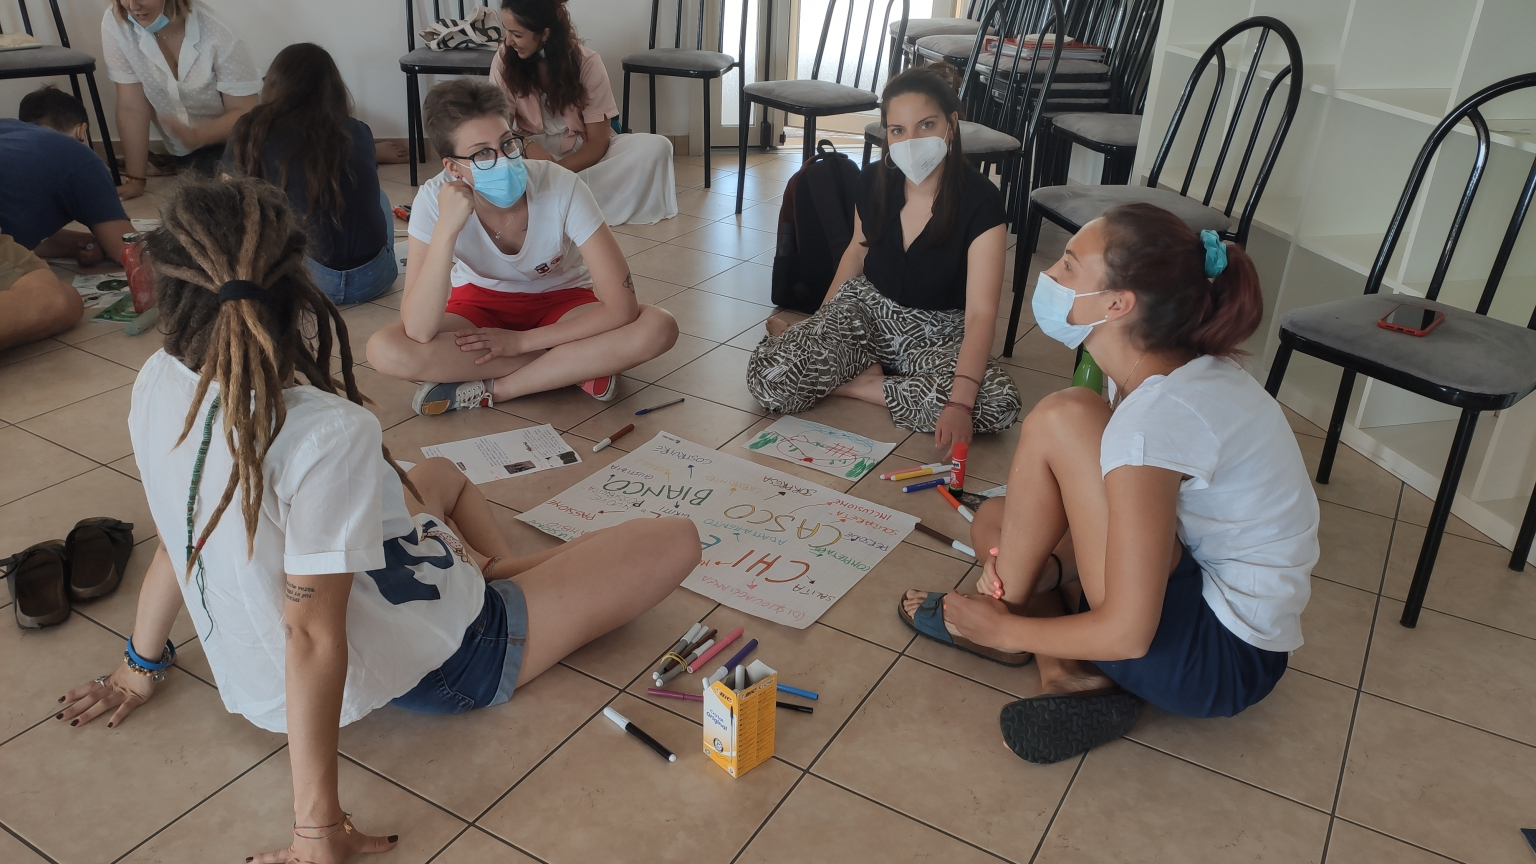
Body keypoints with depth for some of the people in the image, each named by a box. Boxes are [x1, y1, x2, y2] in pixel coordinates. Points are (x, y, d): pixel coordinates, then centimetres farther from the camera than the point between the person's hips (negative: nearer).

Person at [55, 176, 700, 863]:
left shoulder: (156, 386, -12)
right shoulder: (331, 435, -35)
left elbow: (181, 538, 1)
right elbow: (313, 636, -32)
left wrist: (142, 666, 18)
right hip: (423, 666, -8)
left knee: (439, 474, 33)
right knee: (676, 540, 4)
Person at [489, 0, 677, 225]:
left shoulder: (587, 63, -15)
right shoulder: (503, 61, -11)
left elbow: (597, 143, -15)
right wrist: (528, 147, -32)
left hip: (583, 153, 0)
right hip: (532, 151, 0)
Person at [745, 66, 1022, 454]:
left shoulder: (980, 202, -21)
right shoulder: (874, 182, -8)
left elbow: (981, 313, -28)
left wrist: (959, 403, -42)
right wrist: (819, 327, 18)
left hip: (937, 332, -1)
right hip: (866, 310, 1)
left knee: (998, 403, -33)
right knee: (769, 379, -25)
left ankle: (854, 383, -15)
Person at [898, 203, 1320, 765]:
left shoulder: (1155, 418, -28)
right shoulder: (1181, 370, 0)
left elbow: (1126, 634, -27)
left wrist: (1003, 627, -11)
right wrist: (1033, 566, -5)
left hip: (1222, 661, -10)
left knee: (1061, 419, -20)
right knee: (995, 519, 13)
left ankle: (999, 614, -1)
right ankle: (1073, 675, -5)